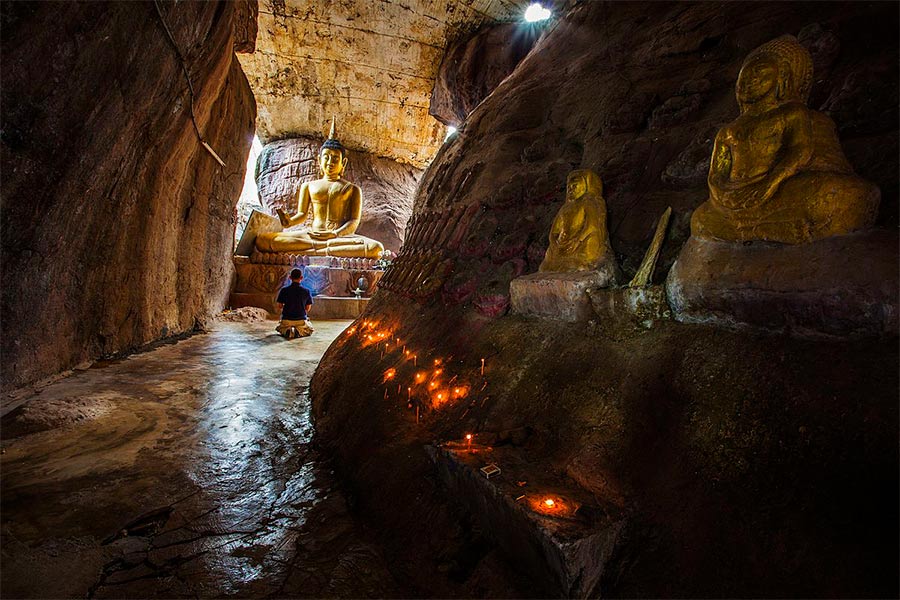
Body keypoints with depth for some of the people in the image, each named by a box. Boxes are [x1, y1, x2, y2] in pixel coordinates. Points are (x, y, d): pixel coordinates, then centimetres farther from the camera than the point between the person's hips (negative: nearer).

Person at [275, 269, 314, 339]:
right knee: (309, 330, 29)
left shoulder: (284, 290, -6)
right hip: (301, 319, -1)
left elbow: (280, 307, 1)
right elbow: (308, 308, 2)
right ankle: (299, 332, -7)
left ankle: (287, 331, -4)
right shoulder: (306, 291, -6)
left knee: (280, 329, 34)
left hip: (286, 319, 1)